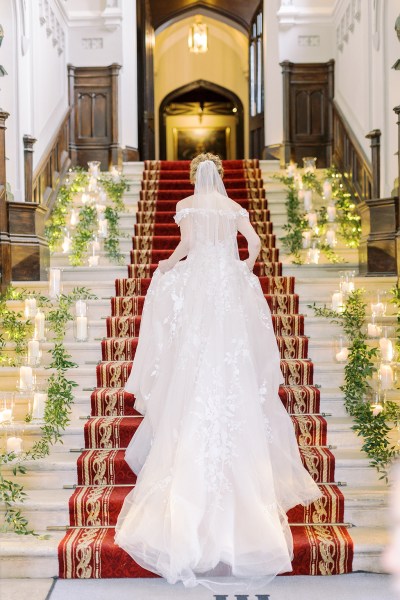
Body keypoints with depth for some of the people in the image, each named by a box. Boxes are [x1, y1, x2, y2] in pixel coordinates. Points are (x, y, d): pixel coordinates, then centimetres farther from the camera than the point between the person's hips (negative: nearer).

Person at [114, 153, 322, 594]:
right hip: (232, 286, 3)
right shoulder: (234, 207, 14)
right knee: (234, 365, 2)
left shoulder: (187, 205, 6)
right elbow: (254, 242, 8)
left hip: (197, 283, -2)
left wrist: (167, 264, 15)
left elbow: (186, 244, -3)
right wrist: (245, 271, 25)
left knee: (195, 370, -2)